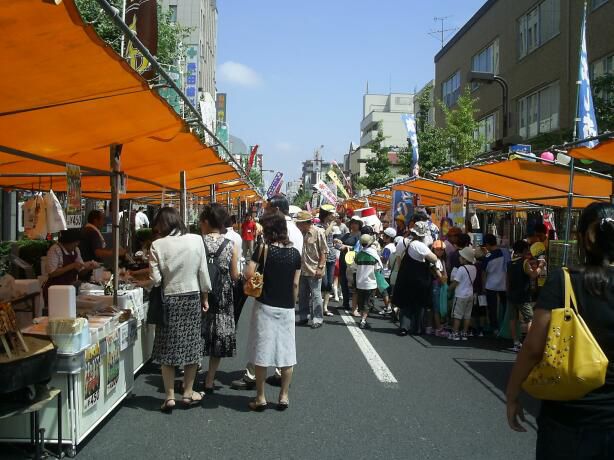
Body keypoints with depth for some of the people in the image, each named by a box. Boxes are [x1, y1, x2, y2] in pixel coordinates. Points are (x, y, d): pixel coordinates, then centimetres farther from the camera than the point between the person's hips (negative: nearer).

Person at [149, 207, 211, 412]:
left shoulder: (158, 245, -9)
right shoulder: (196, 240, -4)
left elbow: (156, 279, -10)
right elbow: (203, 272, -1)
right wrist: (204, 298, 9)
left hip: (169, 299, -1)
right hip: (192, 297, 1)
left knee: (168, 347, 9)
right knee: (192, 344, 12)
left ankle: (170, 396, 11)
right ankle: (188, 393, 21)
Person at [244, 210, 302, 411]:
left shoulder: (263, 249, -10)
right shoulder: (295, 252, 1)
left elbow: (249, 274, -17)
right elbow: (295, 284, 3)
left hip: (265, 306, -3)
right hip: (287, 308, 3)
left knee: (262, 352, 5)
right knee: (286, 351, 10)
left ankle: (260, 398, 12)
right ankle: (284, 396, 17)